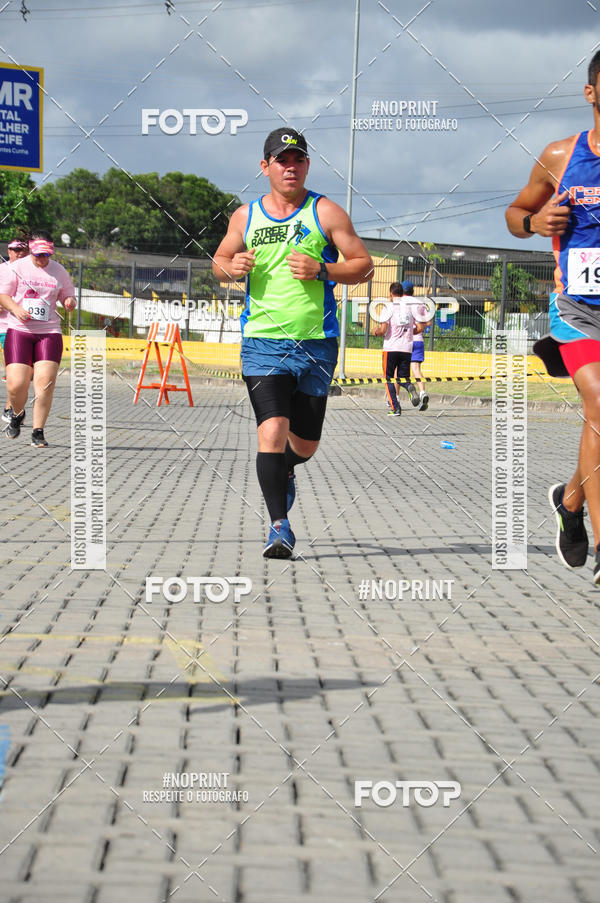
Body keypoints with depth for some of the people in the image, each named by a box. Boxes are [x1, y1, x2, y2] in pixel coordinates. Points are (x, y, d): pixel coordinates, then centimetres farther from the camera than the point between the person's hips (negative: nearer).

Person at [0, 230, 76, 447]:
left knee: (45, 382, -13)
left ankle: (38, 432, -1)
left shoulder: (59, 272, 9)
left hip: (49, 332, 1)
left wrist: (70, 302, -8)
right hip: (19, 330, -1)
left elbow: (68, 297, 16)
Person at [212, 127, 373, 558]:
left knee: (305, 443, 10)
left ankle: (285, 472, 46)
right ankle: (280, 526, -14)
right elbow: (220, 260, 21)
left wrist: (321, 271, -15)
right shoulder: (246, 216, 7)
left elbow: (364, 265, 2)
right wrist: (232, 267, -3)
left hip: (316, 344, 0)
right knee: (272, 430, -18)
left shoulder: (326, 212, 1)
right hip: (263, 341, 0)